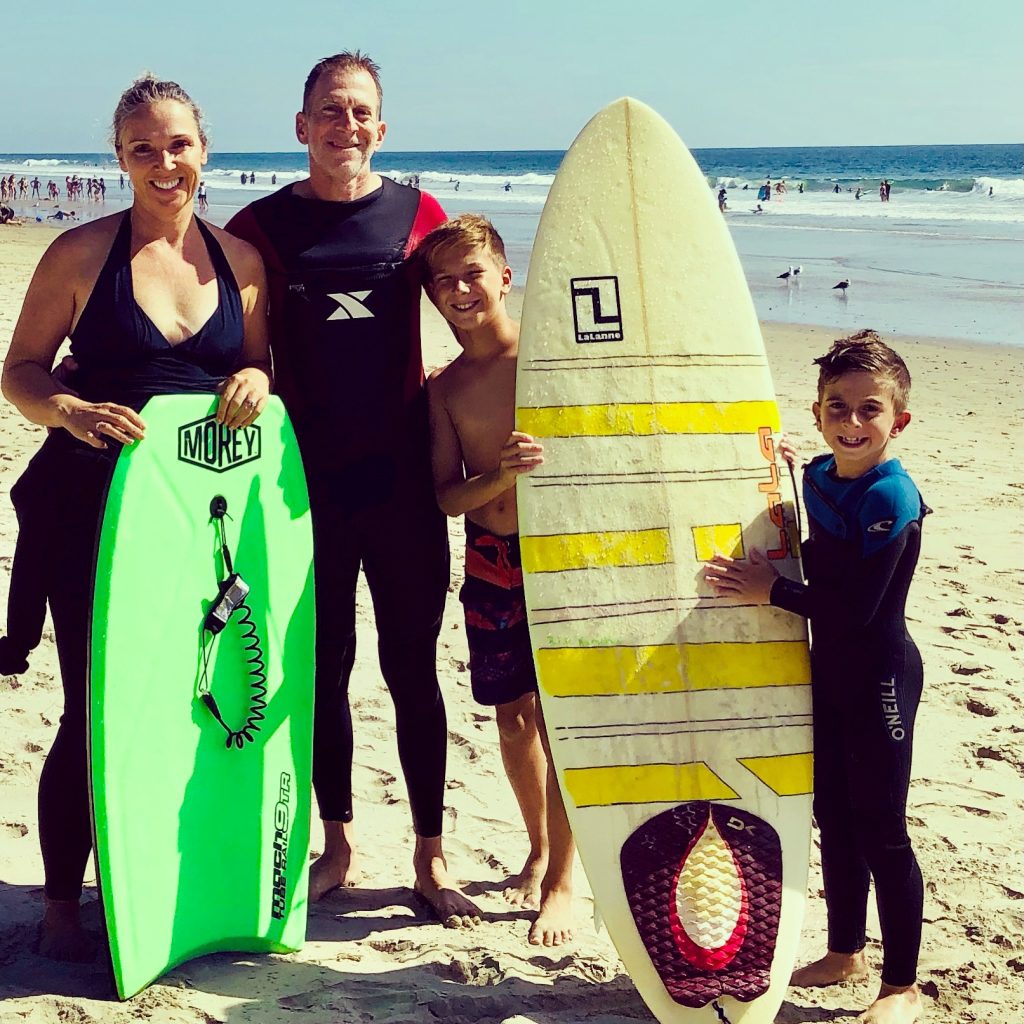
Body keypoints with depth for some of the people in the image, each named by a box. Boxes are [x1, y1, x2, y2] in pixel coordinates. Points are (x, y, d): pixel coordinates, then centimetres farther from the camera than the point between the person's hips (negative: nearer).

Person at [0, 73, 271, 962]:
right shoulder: (83, 253, -3)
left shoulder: (240, 259, 7)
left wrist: (255, 378, -6)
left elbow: (259, 362, 17)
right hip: (94, 508, -3)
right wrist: (71, 411, -21)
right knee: (97, 712, 1)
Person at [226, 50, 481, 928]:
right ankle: (339, 847, 27)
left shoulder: (420, 216, 3)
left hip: (401, 479, 0)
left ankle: (430, 857, 18)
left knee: (412, 667, 6)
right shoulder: (262, 226, 2)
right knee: (323, 667, 10)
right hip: (308, 482, 1)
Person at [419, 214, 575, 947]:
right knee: (513, 713, 13)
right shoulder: (444, 387, 2)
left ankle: (562, 878, 9)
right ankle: (539, 846, 35)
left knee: (556, 714, -4)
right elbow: (446, 496, -4)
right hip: (490, 558, 4)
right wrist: (502, 477, -21)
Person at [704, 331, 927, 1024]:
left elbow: (856, 607, -25)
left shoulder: (891, 500, -22)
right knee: (833, 817, 18)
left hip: (879, 677, -8)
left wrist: (772, 590, -19)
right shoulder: (819, 478, 2)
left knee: (880, 832, 2)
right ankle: (846, 952, 36)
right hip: (829, 669, 8)